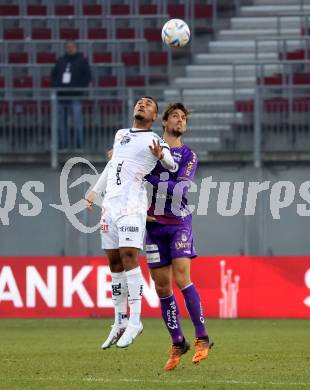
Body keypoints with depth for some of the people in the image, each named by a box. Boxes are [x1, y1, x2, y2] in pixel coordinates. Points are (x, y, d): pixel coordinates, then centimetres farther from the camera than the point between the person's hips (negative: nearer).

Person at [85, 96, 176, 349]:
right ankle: (120, 323, 11)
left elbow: (172, 165, -13)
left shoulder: (154, 141, 0)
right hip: (110, 205, 7)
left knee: (129, 256, -17)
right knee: (115, 263, 6)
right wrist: (95, 191, 37)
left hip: (131, 206, -6)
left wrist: (161, 156, -35)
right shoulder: (121, 135, 20)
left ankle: (135, 321, -15)